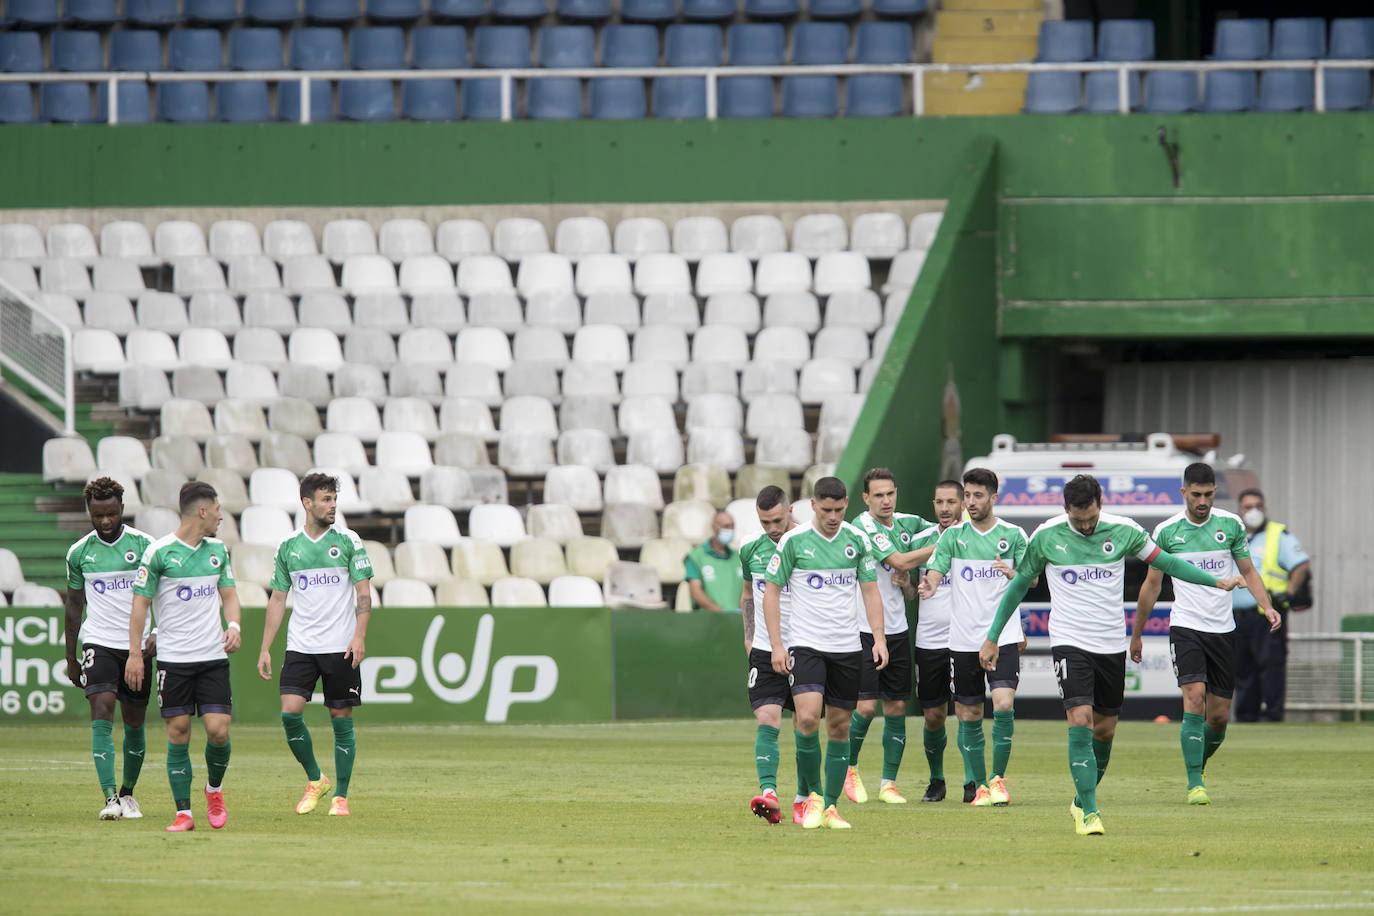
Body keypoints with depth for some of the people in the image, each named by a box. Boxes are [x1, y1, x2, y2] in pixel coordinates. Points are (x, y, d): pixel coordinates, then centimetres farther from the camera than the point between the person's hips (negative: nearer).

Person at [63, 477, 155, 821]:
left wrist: (158, 636, -14)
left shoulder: (143, 544, -3)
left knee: (134, 723, 8)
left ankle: (127, 793, 27)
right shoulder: (79, 553, 3)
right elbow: (74, 604, 13)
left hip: (138, 646, 0)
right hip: (98, 642, 0)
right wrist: (70, 657, 14)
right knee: (102, 714, -17)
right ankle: (110, 798, -24)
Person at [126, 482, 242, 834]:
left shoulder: (218, 550, 10)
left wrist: (234, 625, -3)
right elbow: (140, 603, -2)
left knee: (218, 730, -7)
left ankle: (214, 789, 20)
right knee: (178, 735, -3)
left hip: (213, 657, 3)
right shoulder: (159, 552, -5)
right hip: (173, 658, -3)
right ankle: (183, 812, 4)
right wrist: (135, 653, -6)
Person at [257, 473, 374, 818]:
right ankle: (314, 780, 8)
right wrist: (265, 649, 8)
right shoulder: (288, 547, 7)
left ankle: (341, 796, 8)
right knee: (290, 712, -11)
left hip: (340, 647, -2)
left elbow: (363, 593, -1)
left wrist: (359, 635, -16)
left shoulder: (348, 542, 0)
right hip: (300, 646, 2)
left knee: (341, 719, -1)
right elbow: (278, 599, 12)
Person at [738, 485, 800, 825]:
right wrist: (749, 635, 12)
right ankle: (768, 793, -23)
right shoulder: (751, 549, 5)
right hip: (765, 651, 2)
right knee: (766, 720, -13)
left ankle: (803, 798, 16)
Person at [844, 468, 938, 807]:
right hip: (863, 630, -6)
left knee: (896, 707, 3)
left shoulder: (905, 524, 10)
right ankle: (849, 767, 14)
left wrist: (906, 584, -4)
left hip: (897, 630, 6)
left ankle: (889, 783, 11)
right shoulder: (862, 528, -11)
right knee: (866, 706, -10)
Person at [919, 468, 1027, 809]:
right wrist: (929, 585, -27)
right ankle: (980, 785, 17)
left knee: (1004, 705, -17)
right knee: (969, 715, 5)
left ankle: (999, 778, -3)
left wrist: (1013, 573, -23)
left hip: (1003, 636, -2)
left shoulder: (1013, 535, 2)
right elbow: (935, 571, -3)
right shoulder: (953, 536, 5)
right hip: (963, 639, 2)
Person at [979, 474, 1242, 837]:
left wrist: (1217, 582, 4)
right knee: (1080, 721, -18)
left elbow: (1165, 562, 10)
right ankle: (1089, 813, -18)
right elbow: (1020, 584, 7)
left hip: (1112, 644, 3)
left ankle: (1082, 801, 31)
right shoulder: (1047, 536, -5)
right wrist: (992, 637, 9)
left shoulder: (1123, 531, -3)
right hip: (1069, 642, -3)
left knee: (1105, 729, 10)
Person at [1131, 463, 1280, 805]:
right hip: (1185, 626, -2)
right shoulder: (1166, 531, 0)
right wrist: (1136, 634, 14)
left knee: (1219, 716, 3)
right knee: (1195, 699, -20)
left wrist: (1267, 606, -5)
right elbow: (1152, 585, 9)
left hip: (1223, 629, 2)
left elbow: (1248, 571, 12)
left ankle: (1198, 764, 31)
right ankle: (1194, 785, -19)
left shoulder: (1231, 525, 3)